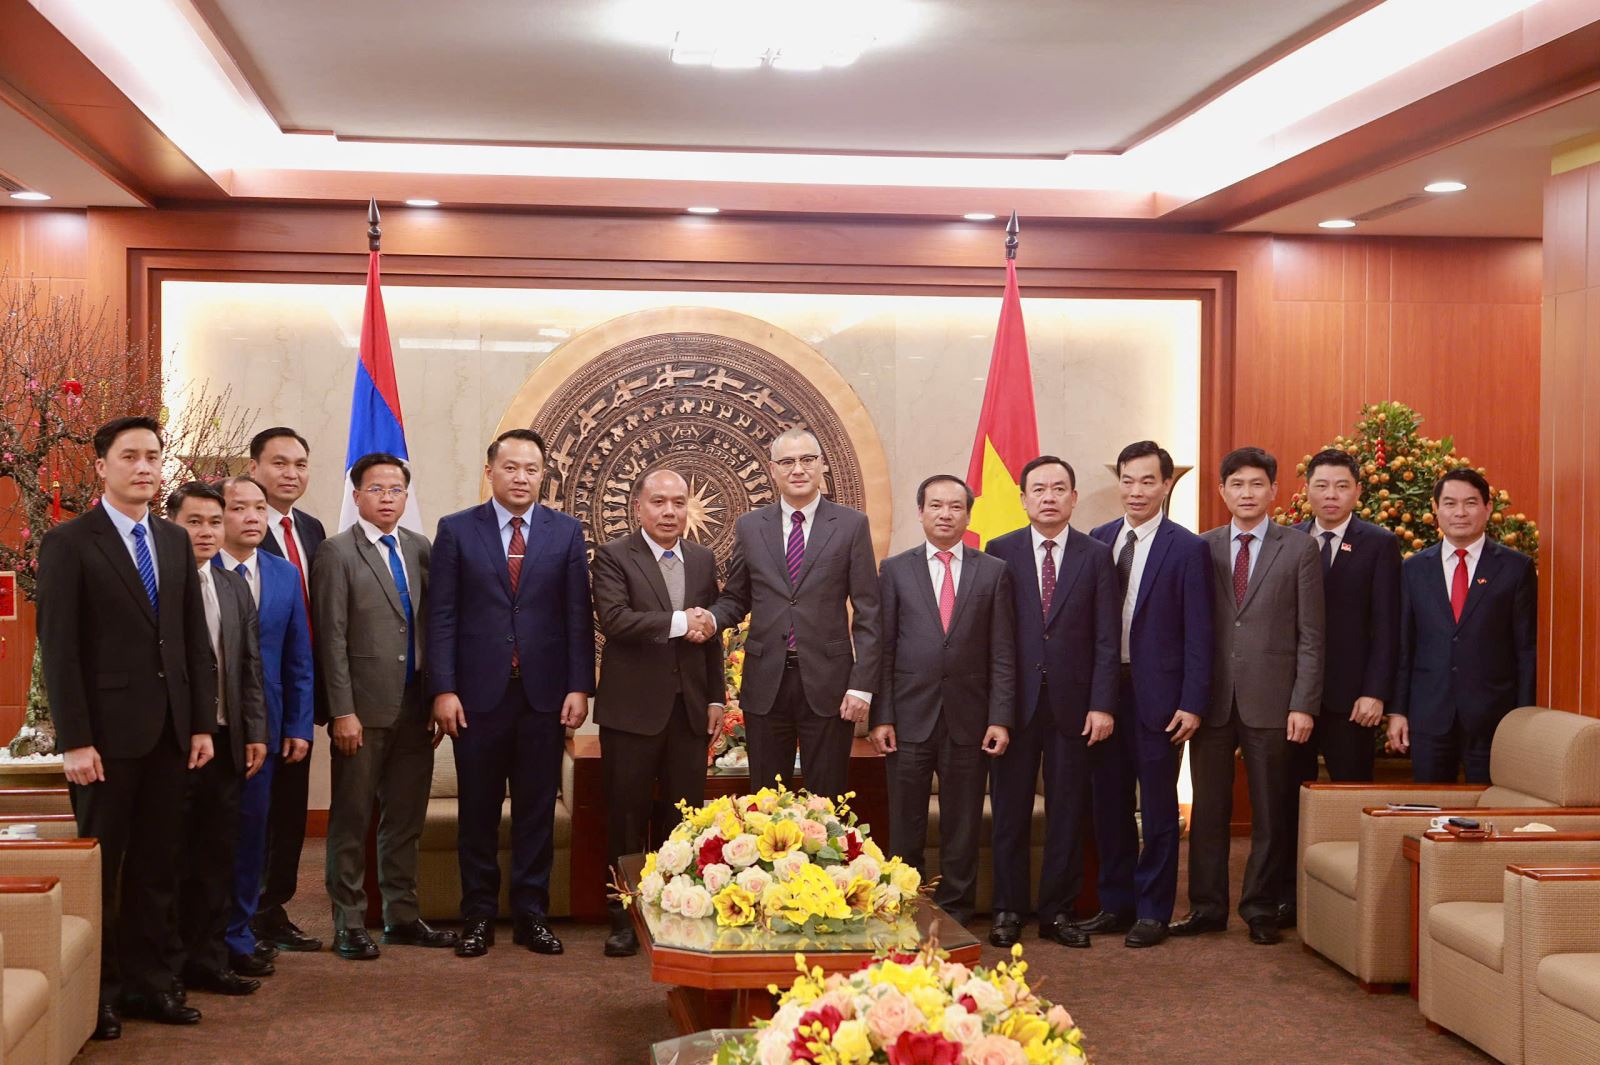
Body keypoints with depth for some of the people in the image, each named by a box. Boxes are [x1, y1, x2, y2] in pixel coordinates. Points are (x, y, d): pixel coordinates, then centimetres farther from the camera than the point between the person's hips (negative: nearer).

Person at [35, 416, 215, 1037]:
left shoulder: (175, 541, 12)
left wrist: (203, 722, 7)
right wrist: (75, 740, -14)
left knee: (158, 864, 9)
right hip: (107, 732, -5)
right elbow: (58, 649, -9)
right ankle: (96, 991, 16)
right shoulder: (68, 544, -5)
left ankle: (148, 983, 19)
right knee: (98, 867, 5)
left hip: (169, 732, 5)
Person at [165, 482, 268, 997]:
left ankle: (207, 959, 20)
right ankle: (165, 964, 14)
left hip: (225, 741, 6)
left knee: (218, 857, 11)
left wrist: (255, 733, 8)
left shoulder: (234, 587, 13)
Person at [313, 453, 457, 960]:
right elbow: (331, 638, -9)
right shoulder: (337, 553, -5)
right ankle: (349, 923, 13)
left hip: (414, 708, 5)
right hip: (364, 708, -5)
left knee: (406, 817, 13)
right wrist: (342, 711, -14)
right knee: (352, 819, 4)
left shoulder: (419, 549, 11)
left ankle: (401, 915, 23)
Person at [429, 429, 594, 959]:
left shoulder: (566, 532, 6)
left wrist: (579, 687, -4)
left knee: (537, 811, 6)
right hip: (479, 694, -1)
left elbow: (578, 616, 3)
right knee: (478, 812, 7)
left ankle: (531, 915, 16)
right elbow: (442, 616, 0)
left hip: (545, 695, 1)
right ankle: (478, 917, 17)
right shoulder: (456, 530, 3)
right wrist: (444, 690, -7)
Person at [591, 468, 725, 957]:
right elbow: (614, 619, -19)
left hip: (690, 709, 4)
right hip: (633, 709, -4)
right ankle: (624, 919, 14)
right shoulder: (613, 557, -4)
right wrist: (678, 622, -17)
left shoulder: (703, 560, 12)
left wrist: (716, 698, 10)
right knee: (627, 819, 4)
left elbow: (711, 634, 15)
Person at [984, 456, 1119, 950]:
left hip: (1073, 702, 0)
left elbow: (1106, 638, 1)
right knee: (1010, 810, 6)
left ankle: (1057, 911, 16)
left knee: (1067, 811, 6)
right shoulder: (1000, 552, 3)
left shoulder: (1096, 556, 4)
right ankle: (1008, 910, 16)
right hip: (1014, 700, 0)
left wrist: (1102, 704, -7)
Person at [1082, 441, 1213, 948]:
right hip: (1103, 690, 5)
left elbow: (1198, 634, -7)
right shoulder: (1098, 541, 8)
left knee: (1158, 806, 4)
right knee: (1108, 801, 12)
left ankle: (1153, 911, 14)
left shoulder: (1188, 549, -5)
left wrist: (1192, 703, -13)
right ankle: (1116, 904, 25)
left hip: (1157, 695, -5)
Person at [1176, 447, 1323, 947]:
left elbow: (1310, 636, -1)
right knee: (1208, 808, 7)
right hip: (1213, 698, 2)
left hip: (1271, 700, -2)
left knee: (1271, 812, 6)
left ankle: (1261, 909, 17)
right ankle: (1207, 907, 17)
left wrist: (1303, 704, -8)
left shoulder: (1299, 549, 1)